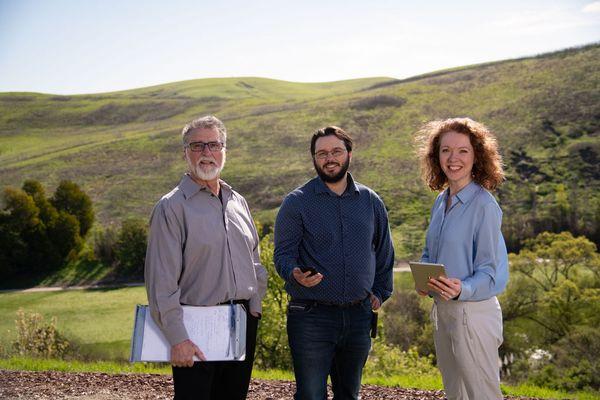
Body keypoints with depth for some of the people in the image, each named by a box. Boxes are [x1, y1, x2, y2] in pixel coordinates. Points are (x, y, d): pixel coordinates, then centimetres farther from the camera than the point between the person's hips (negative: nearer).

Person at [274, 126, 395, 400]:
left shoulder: (371, 201, 10)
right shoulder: (297, 203, -2)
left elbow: (384, 251, 20)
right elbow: (283, 254, -5)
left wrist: (381, 292, 12)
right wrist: (295, 274, -26)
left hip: (359, 316, 4)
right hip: (311, 317, -4)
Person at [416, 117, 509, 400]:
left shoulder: (484, 205, -15)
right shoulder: (441, 201, 9)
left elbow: (488, 272, -15)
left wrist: (462, 290, -34)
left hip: (473, 311, -8)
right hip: (442, 310, 8)